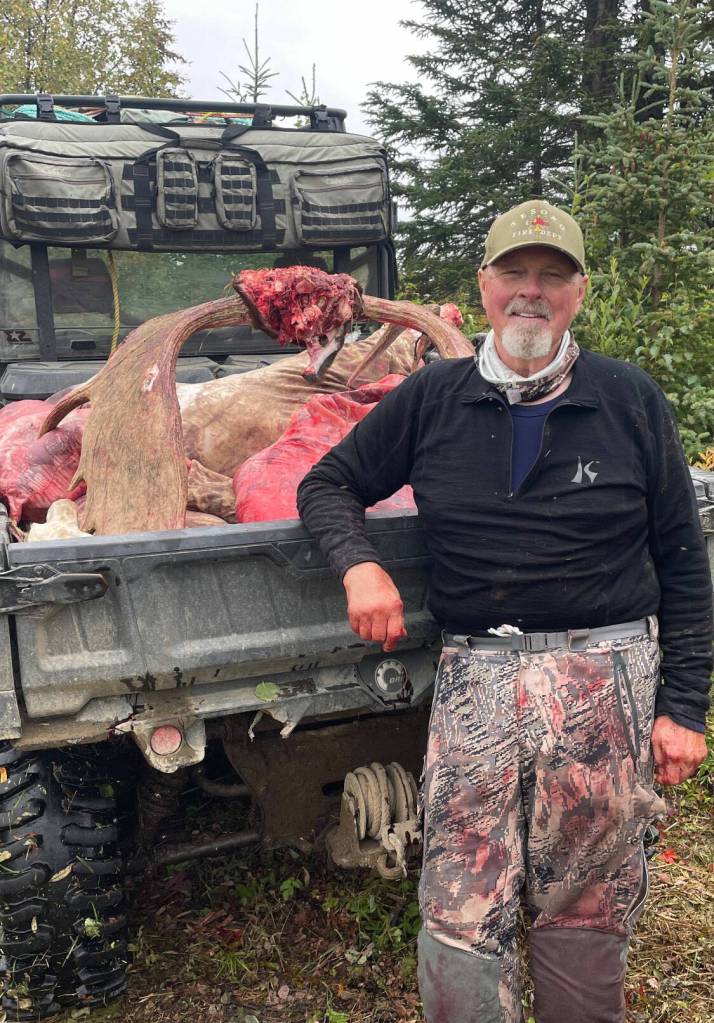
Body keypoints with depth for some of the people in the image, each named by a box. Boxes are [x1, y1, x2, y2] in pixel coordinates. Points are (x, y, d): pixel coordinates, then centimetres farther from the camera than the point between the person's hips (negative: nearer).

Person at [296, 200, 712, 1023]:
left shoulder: (631, 401, 4)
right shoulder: (430, 399, 6)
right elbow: (326, 485, 14)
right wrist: (358, 564, -7)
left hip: (608, 677, 0)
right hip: (475, 675, 1)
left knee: (586, 919, 11)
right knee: (460, 925, 2)